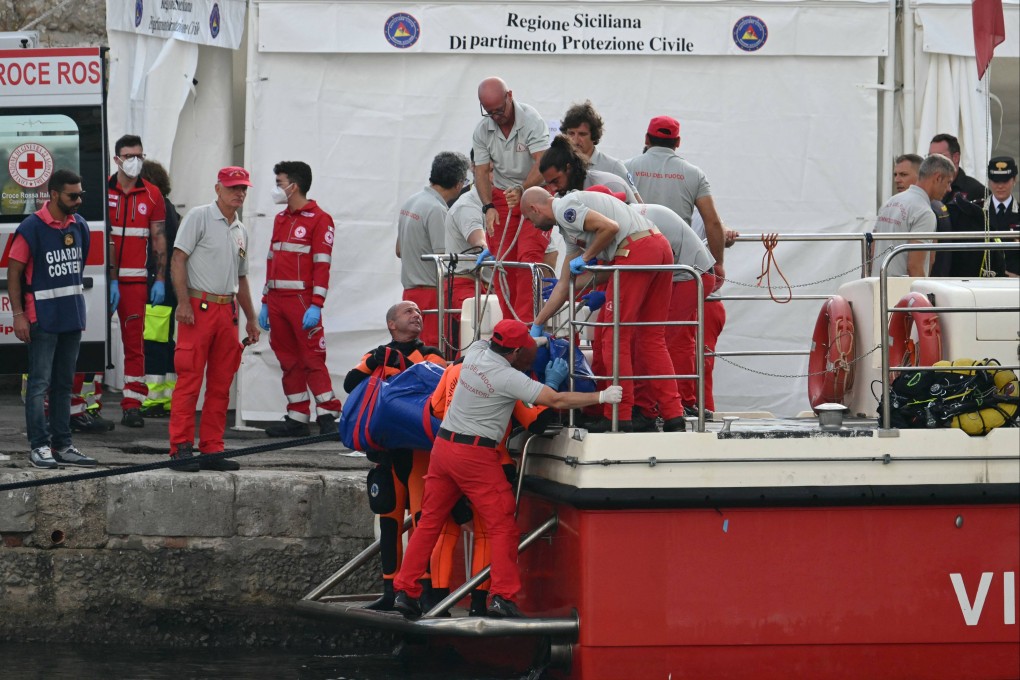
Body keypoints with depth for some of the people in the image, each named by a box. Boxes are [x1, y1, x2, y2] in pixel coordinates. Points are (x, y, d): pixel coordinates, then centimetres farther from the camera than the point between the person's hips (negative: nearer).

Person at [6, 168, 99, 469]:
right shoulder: (32, 228, -11)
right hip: (43, 317, -7)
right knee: (40, 383, -5)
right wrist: (18, 314, -15)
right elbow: (14, 272, -10)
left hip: (73, 317, 7)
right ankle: (39, 446, -2)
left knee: (64, 384, 11)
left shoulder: (79, 226, 9)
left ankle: (63, 445, 15)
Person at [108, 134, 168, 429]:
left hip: (135, 280, 2)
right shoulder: (102, 190, 2)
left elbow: (159, 239, 11)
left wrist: (160, 279, 4)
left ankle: (133, 405, 1)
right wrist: (107, 279, -7)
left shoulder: (152, 195, 9)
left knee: (134, 341, 0)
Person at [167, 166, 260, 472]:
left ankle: (211, 449, 10)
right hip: (198, 307, -7)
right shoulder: (199, 217, -2)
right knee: (189, 379, -9)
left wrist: (250, 319, 24)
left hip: (227, 310, 7)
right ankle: (181, 448, -9)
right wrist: (183, 302, -17)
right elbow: (178, 258, -9)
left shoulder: (240, 231, 19)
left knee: (221, 384, 6)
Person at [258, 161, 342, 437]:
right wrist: (266, 303, 17)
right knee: (289, 361, 7)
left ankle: (327, 416, -9)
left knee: (313, 357, -10)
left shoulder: (319, 219, -5)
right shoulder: (280, 220, 19)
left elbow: (322, 265, -10)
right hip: (277, 300, 7)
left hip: (302, 300, -7)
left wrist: (315, 306, -17)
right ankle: (297, 418, 10)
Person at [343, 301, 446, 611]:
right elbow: (350, 384, 2)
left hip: (421, 446, -4)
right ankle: (391, 591, 13)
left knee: (423, 517, -13)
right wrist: (371, 364, -13)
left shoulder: (431, 355, 9)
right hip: (388, 447, 4)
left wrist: (404, 366, -19)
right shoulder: (378, 357, 17)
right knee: (390, 519, 7)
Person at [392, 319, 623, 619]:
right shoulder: (508, 378, -15)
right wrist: (602, 397, -8)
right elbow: (557, 400, -17)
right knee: (503, 526, 1)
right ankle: (503, 596, -5)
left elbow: (490, 341, 31)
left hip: (443, 445, 7)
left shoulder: (475, 351, 4)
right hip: (475, 456, -7)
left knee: (429, 521, 12)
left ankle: (405, 591, 10)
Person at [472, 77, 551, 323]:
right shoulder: (482, 130, -4)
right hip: (501, 196, 4)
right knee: (503, 261, -1)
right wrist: (488, 207, -16)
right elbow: (481, 171, -1)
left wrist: (522, 190, -41)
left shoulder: (531, 120, -18)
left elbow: (541, 164, -26)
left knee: (530, 256, -17)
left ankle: (525, 321, -20)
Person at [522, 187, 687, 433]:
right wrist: (537, 324, 38)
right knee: (652, 338, 12)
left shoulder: (564, 208, -1)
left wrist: (586, 258, 0)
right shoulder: (569, 223, 30)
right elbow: (564, 284, 33)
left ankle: (619, 417, 2)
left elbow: (610, 227, -15)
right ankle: (674, 417, 8)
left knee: (615, 336, 0)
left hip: (636, 250, -10)